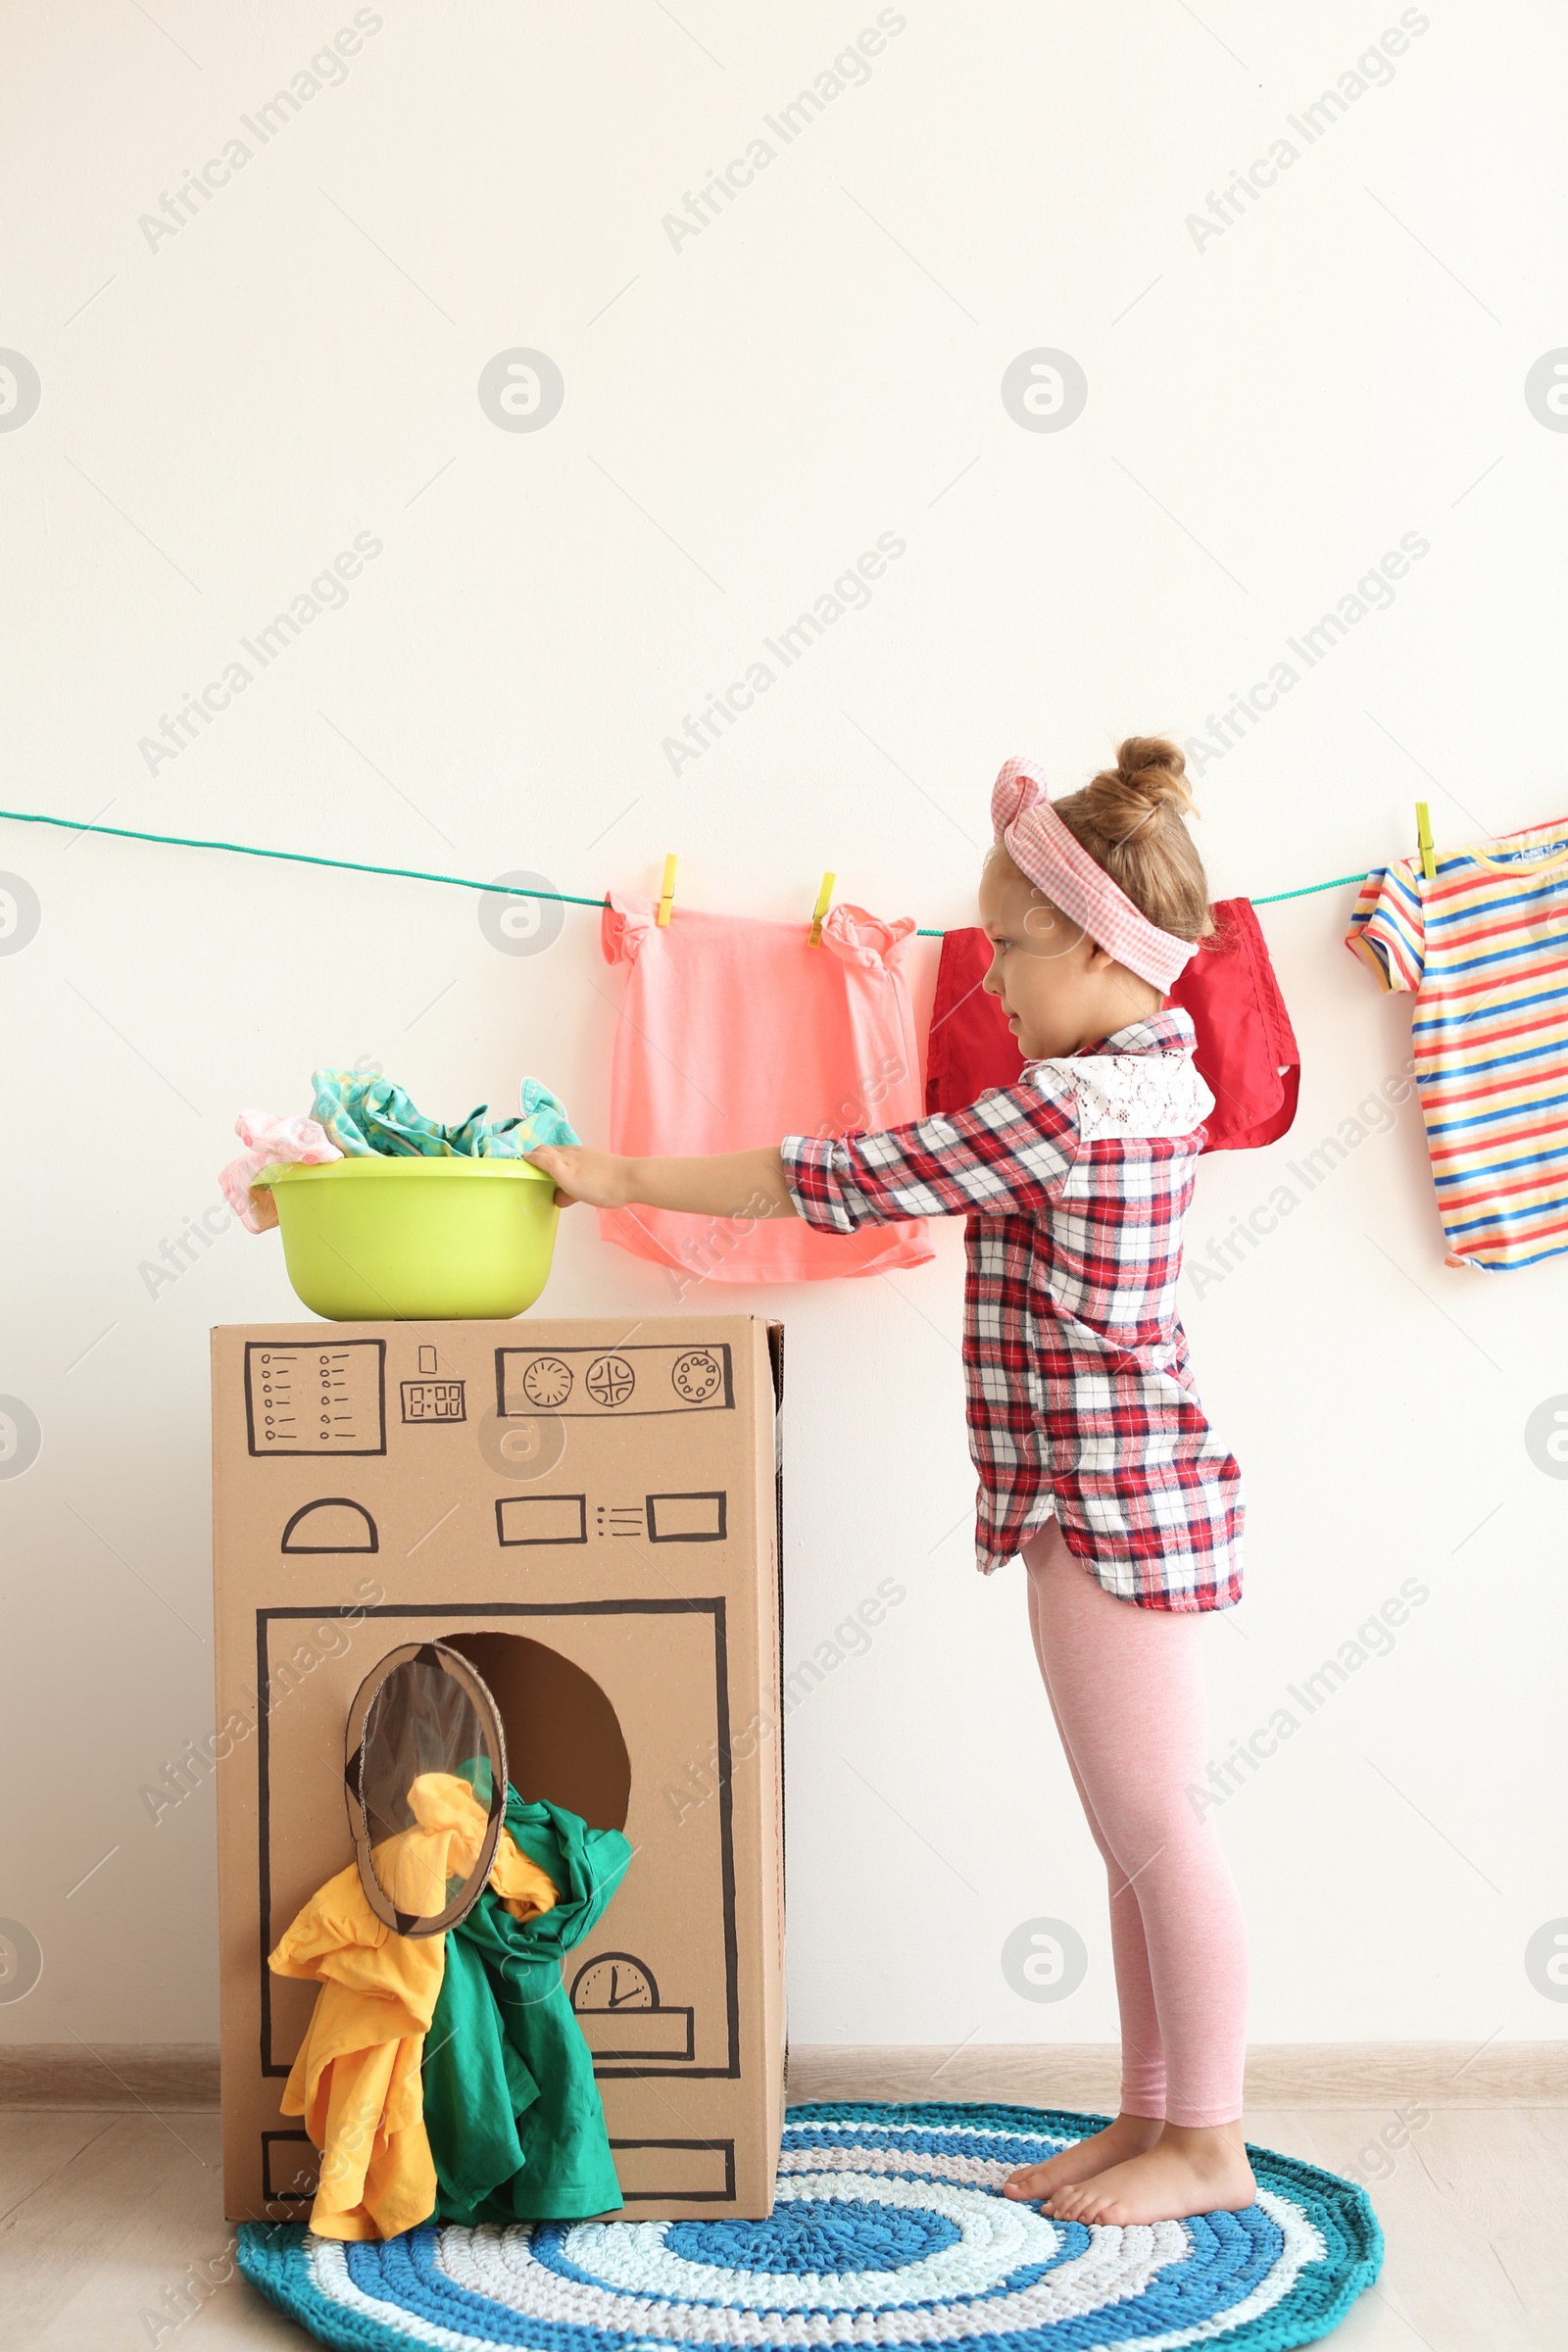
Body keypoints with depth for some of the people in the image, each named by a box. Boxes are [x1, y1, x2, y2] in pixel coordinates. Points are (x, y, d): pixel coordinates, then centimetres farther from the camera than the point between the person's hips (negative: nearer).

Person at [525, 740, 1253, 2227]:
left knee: (1156, 1830, 1)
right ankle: (1150, 2117, 26)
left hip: (1111, 1505, -10)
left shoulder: (1065, 1106, -21)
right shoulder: (1156, 1079, 9)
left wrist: (626, 1179, -11)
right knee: (1132, 1834, 15)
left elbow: (841, 1180, -17)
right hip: (1113, 1500, 10)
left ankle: (1205, 2146, 15)